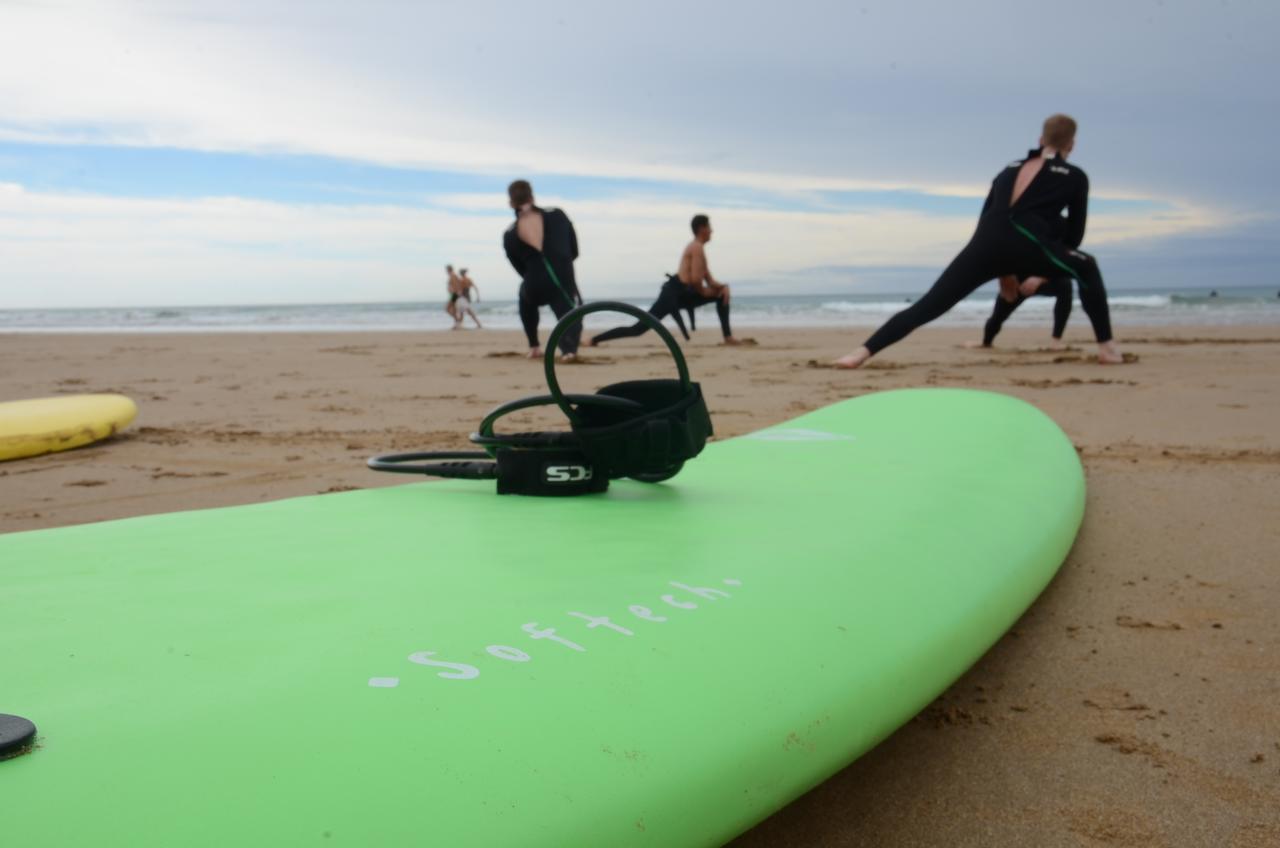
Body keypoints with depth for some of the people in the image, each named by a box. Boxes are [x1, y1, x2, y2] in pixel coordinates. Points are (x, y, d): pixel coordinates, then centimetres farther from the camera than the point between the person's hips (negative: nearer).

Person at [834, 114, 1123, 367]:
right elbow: (1074, 234, 24)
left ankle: (862, 353, -14)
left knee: (928, 306, 1)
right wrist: (1042, 274, 32)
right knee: (1087, 268, 25)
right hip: (1025, 245, -3)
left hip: (985, 244, 3)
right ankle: (1106, 348, 20)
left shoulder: (1011, 170, 32)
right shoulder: (1074, 177, 22)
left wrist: (1002, 274, 36)